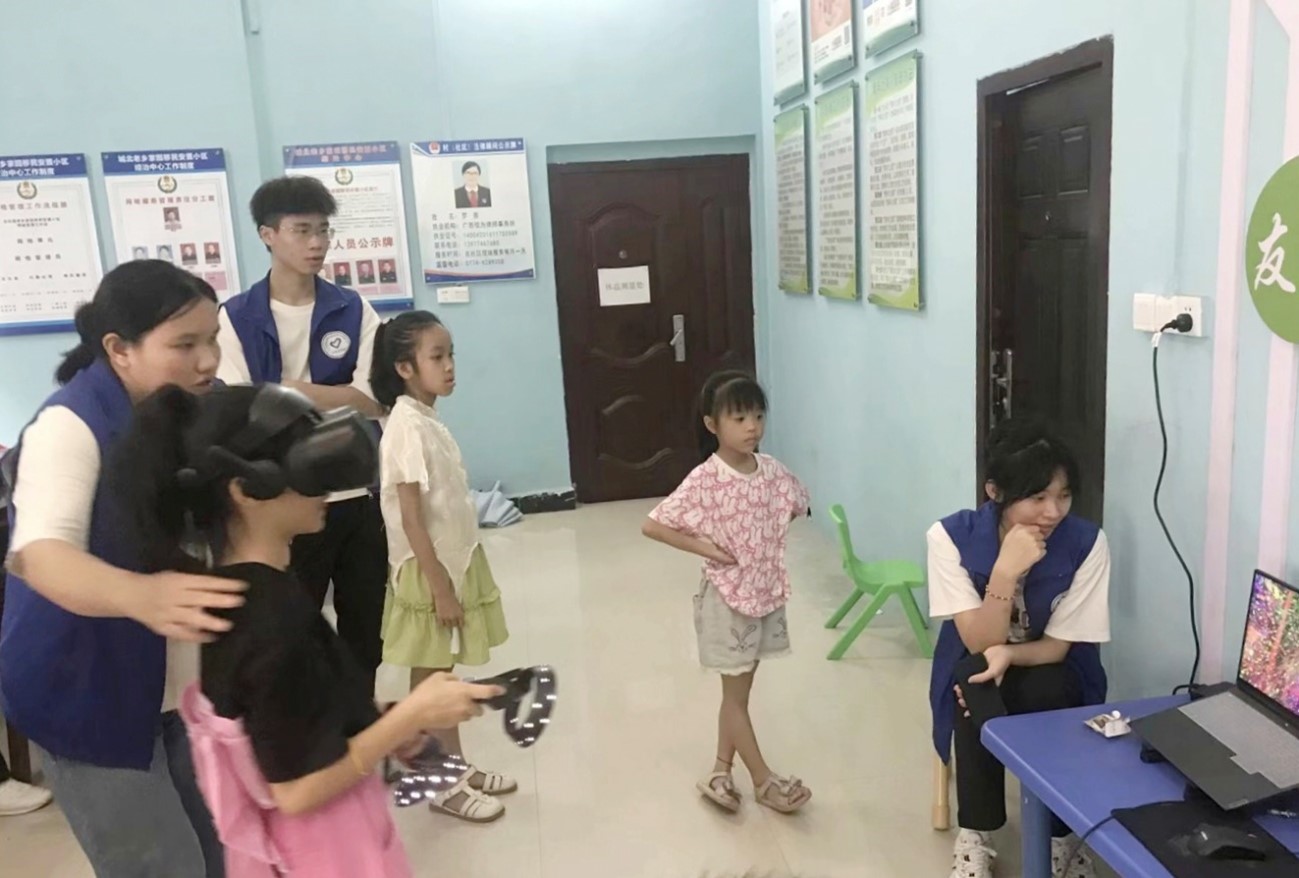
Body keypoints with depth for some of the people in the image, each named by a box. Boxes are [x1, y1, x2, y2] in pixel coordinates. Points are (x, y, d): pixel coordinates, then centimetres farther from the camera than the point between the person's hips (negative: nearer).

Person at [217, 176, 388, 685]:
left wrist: (288, 392, -15)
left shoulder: (355, 312, 2)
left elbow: (375, 399, -9)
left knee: (365, 628, 16)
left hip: (355, 495, 3)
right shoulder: (236, 317, -3)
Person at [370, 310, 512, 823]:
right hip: (428, 570, -9)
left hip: (454, 562, 9)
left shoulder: (430, 421, 8)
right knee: (429, 678, 5)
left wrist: (454, 575, 17)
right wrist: (439, 586, -20)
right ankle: (442, 784, 19)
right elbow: (411, 517, -21)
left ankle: (457, 767, 30)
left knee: (444, 673, 18)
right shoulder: (408, 428, -20)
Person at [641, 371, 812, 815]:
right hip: (727, 597, -6)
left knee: (739, 690, 17)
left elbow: (800, 505, 16)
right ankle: (764, 781, 22)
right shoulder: (705, 480, -19)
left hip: (767, 593, 6)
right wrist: (704, 547, -19)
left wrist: (768, 538, 2)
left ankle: (720, 772, 32)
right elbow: (651, 526, -18)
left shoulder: (772, 470, -4)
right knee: (736, 693, 8)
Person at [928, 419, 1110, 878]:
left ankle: (1056, 835, -13)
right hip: (978, 663, 0)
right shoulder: (951, 536, -23)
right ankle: (975, 834, -15)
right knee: (976, 691, -33)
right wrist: (1006, 571, -39)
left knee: (1044, 690, -33)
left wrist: (1007, 654, -36)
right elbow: (978, 643, -25)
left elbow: (1059, 646, -14)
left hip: (1053, 676, 1)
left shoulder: (1087, 543, -21)